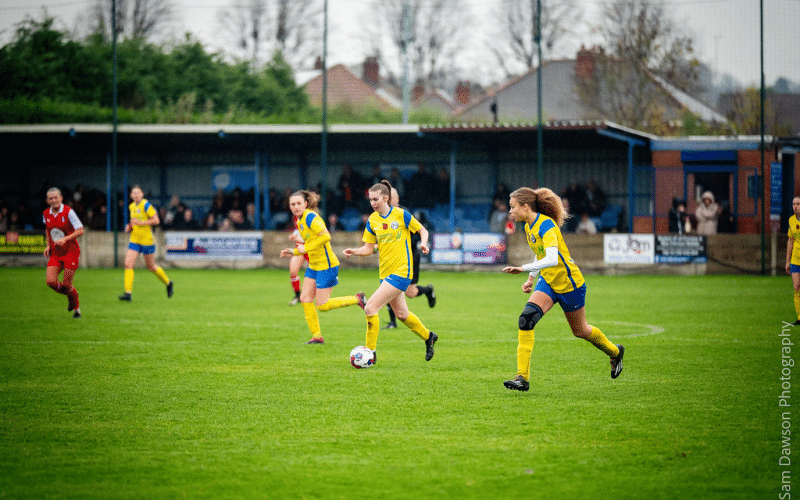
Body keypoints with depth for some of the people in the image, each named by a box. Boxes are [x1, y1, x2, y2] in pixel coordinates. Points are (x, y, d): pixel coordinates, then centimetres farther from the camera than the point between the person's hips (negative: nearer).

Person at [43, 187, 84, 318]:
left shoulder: (68, 212, -13)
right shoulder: (46, 214, 4)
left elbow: (80, 230, -14)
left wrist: (65, 239, -27)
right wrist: (48, 245, 9)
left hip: (70, 252, -5)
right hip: (55, 253, 5)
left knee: (66, 284, -7)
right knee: (50, 281, -9)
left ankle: (76, 307, 20)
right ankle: (70, 296, 21)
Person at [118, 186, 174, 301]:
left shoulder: (146, 205, -13)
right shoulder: (131, 206, 9)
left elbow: (156, 220, -17)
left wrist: (140, 223, -22)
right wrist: (129, 227, 5)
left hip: (147, 240, -6)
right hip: (134, 240, 6)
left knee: (151, 267, 7)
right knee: (128, 264, -10)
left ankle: (168, 283, 32)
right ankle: (128, 293, -11)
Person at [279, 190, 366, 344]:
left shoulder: (310, 217, -17)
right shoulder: (300, 221, 12)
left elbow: (326, 236, -27)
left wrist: (306, 248, -23)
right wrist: (294, 252, 11)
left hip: (326, 265, -9)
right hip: (313, 266, 9)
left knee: (322, 305, -6)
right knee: (305, 299, 2)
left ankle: (357, 299, 9)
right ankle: (316, 336, 9)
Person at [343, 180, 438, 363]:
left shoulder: (401, 215, -9)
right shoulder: (372, 220, 6)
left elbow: (423, 231, 2)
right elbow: (368, 248, 8)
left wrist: (423, 244, -18)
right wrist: (354, 251, -12)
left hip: (401, 272, -7)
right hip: (385, 272, 7)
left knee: (370, 308, -17)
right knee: (401, 314, 18)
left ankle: (370, 352, -9)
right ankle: (428, 337, 43)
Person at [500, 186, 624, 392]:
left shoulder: (546, 225, -26)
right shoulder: (529, 226, 1)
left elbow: (552, 259, -41)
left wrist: (523, 269, -47)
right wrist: (531, 279, 10)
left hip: (569, 282, -7)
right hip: (548, 281, 7)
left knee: (580, 331, 11)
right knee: (526, 318, -17)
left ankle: (615, 352, 42)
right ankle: (523, 377, -20)